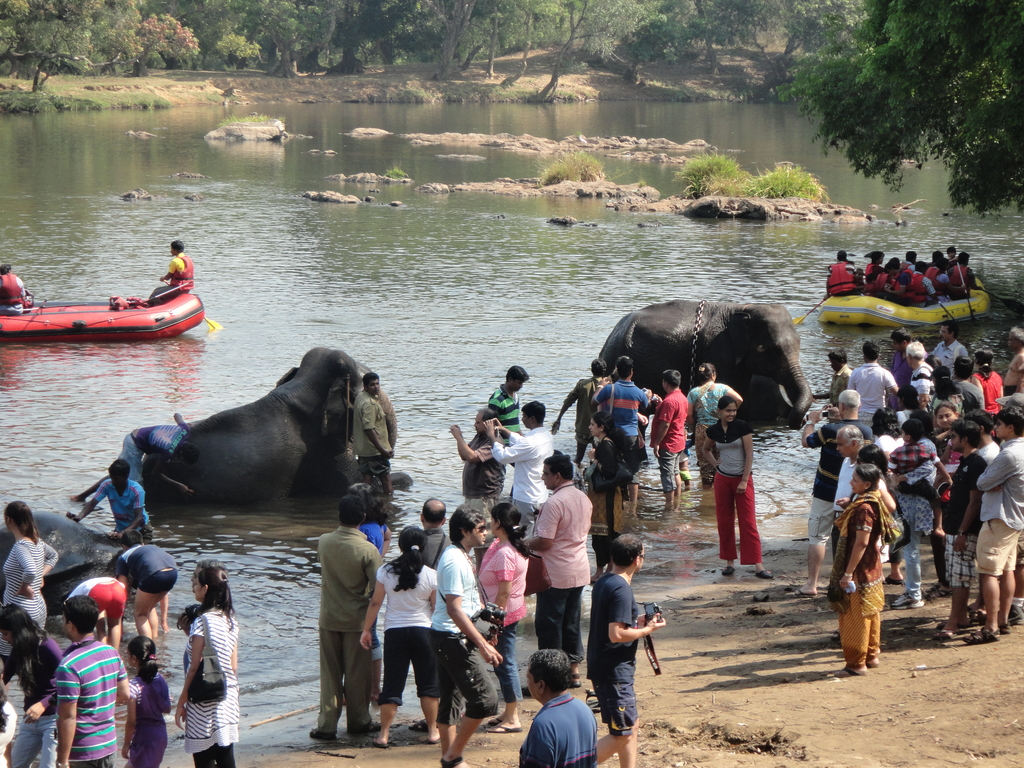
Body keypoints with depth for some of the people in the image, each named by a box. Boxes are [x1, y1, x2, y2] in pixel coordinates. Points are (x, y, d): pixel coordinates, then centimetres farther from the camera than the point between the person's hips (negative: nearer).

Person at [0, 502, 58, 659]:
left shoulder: (20, 546, -19)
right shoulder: (36, 541, 6)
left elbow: (30, 570, -37)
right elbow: (53, 556, 26)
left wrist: (24, 587, -20)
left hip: (21, 611, -9)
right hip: (38, 607, 9)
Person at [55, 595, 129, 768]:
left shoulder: (69, 666, -22)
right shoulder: (111, 653, 1)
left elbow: (68, 718, -21)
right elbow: (124, 695, 10)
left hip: (82, 752, -7)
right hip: (109, 744, 7)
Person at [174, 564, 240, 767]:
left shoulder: (202, 622, -17)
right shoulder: (230, 620, 5)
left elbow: (195, 669, -15)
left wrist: (181, 703, -7)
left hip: (204, 706, -7)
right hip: (227, 702, 7)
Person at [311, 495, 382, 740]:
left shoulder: (324, 542, -7)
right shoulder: (368, 550, -18)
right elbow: (379, 587, -17)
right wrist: (368, 601, 4)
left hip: (329, 618, 3)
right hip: (357, 619, -2)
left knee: (330, 673, 9)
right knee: (357, 673, 10)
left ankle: (327, 725, 9)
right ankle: (358, 721, 21)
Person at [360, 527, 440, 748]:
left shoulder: (385, 571, -5)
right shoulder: (431, 575, -7)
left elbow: (375, 603, 0)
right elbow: (437, 609, -2)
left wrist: (366, 630, 10)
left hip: (394, 631, 1)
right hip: (423, 630, -1)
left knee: (392, 684, 6)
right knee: (428, 683, 12)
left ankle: (383, 734, 4)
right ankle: (432, 731, 16)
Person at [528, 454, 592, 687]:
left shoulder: (554, 504, -21)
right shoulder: (584, 499, 6)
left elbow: (544, 542, -22)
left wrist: (522, 545, -6)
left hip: (556, 575, -8)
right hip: (580, 571, 8)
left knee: (548, 624, 2)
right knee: (571, 622, 16)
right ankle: (573, 669, 21)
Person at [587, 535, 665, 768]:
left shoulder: (603, 583, 9)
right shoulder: (621, 590, -20)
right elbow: (616, 634, -25)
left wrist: (636, 621, 13)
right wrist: (647, 629, -11)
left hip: (602, 668, 10)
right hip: (614, 672, -10)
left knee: (631, 728, 17)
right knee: (621, 735, -4)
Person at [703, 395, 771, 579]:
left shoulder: (742, 427, -9)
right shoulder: (714, 431, 3)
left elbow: (749, 454, -10)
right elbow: (706, 449, 23)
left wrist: (744, 481, -13)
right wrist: (714, 462, 5)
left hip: (742, 478, -4)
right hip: (722, 479, 4)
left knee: (748, 521, -5)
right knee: (724, 521, 6)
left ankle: (758, 565, -6)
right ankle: (729, 562, 15)